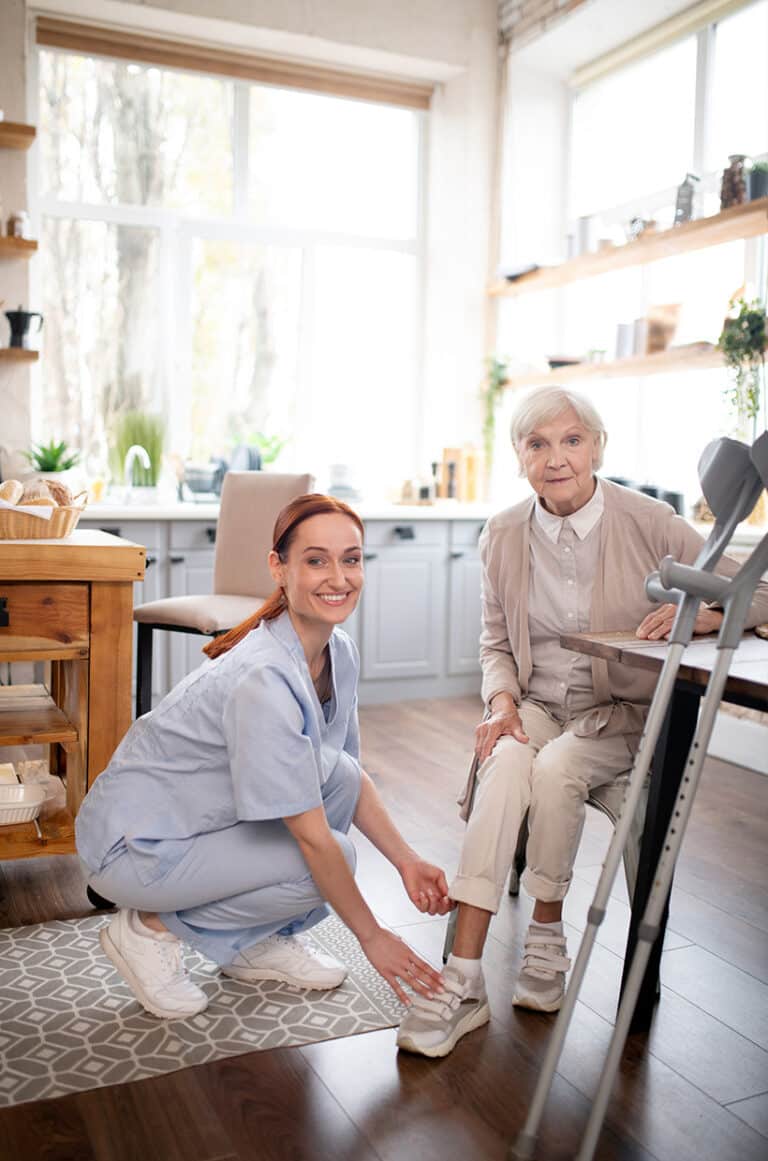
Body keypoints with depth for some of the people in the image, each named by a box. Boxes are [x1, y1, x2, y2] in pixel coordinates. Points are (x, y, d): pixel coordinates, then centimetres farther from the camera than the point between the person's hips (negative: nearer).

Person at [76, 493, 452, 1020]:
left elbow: (351, 776, 8)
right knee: (329, 856, -18)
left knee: (339, 776, -8)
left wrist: (406, 860, 0)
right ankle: (152, 927, 0)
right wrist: (372, 936, -16)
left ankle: (256, 945, 8)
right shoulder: (263, 680, -31)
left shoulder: (340, 652, -5)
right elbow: (313, 838, -26)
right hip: (137, 845, -8)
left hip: (203, 818, 8)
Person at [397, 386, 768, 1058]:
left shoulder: (647, 523, -9)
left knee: (555, 770, -32)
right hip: (534, 707, 2)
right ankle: (463, 981, -31)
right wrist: (501, 702, -8)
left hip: (621, 714, -2)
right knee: (505, 765, -30)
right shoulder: (503, 537, 0)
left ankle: (546, 941, -9)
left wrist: (694, 615, -23)